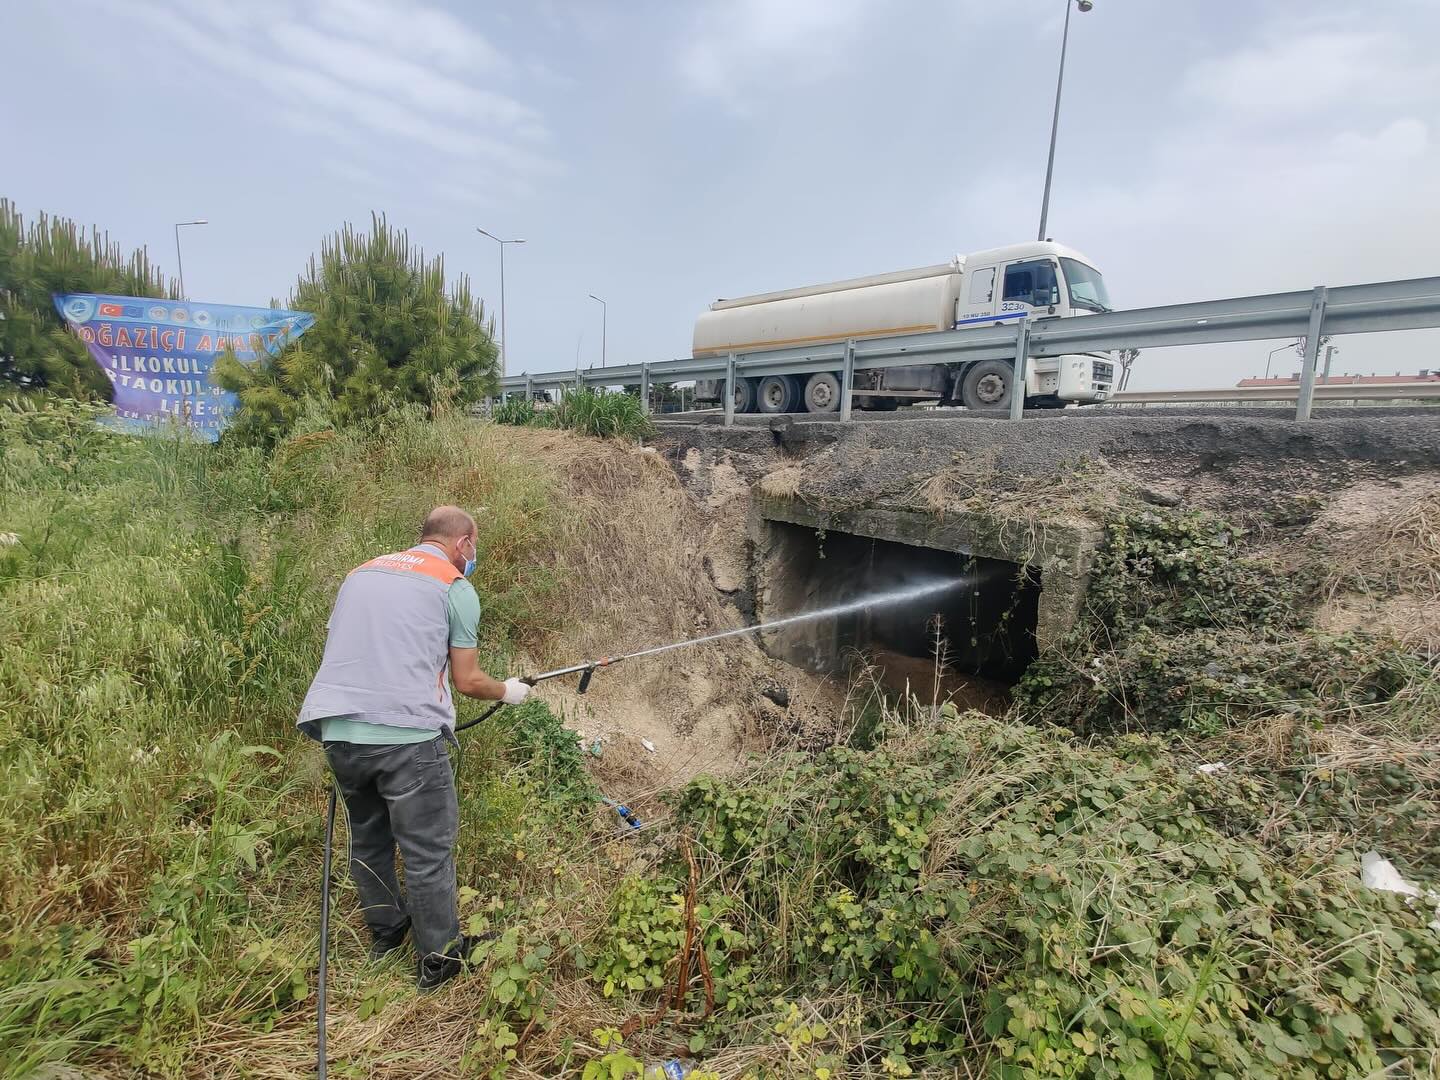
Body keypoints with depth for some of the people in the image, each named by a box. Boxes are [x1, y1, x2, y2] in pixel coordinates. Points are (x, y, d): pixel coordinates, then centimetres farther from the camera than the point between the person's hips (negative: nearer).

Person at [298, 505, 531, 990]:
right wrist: (508, 692, 21)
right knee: (428, 850, 9)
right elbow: (467, 680, 3)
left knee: (367, 837, 24)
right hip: (406, 736, -7)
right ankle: (439, 958, 24)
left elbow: (342, 651, 22)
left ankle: (385, 931, 44)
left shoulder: (362, 571, 19)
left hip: (337, 731, 7)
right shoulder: (456, 586, 1)